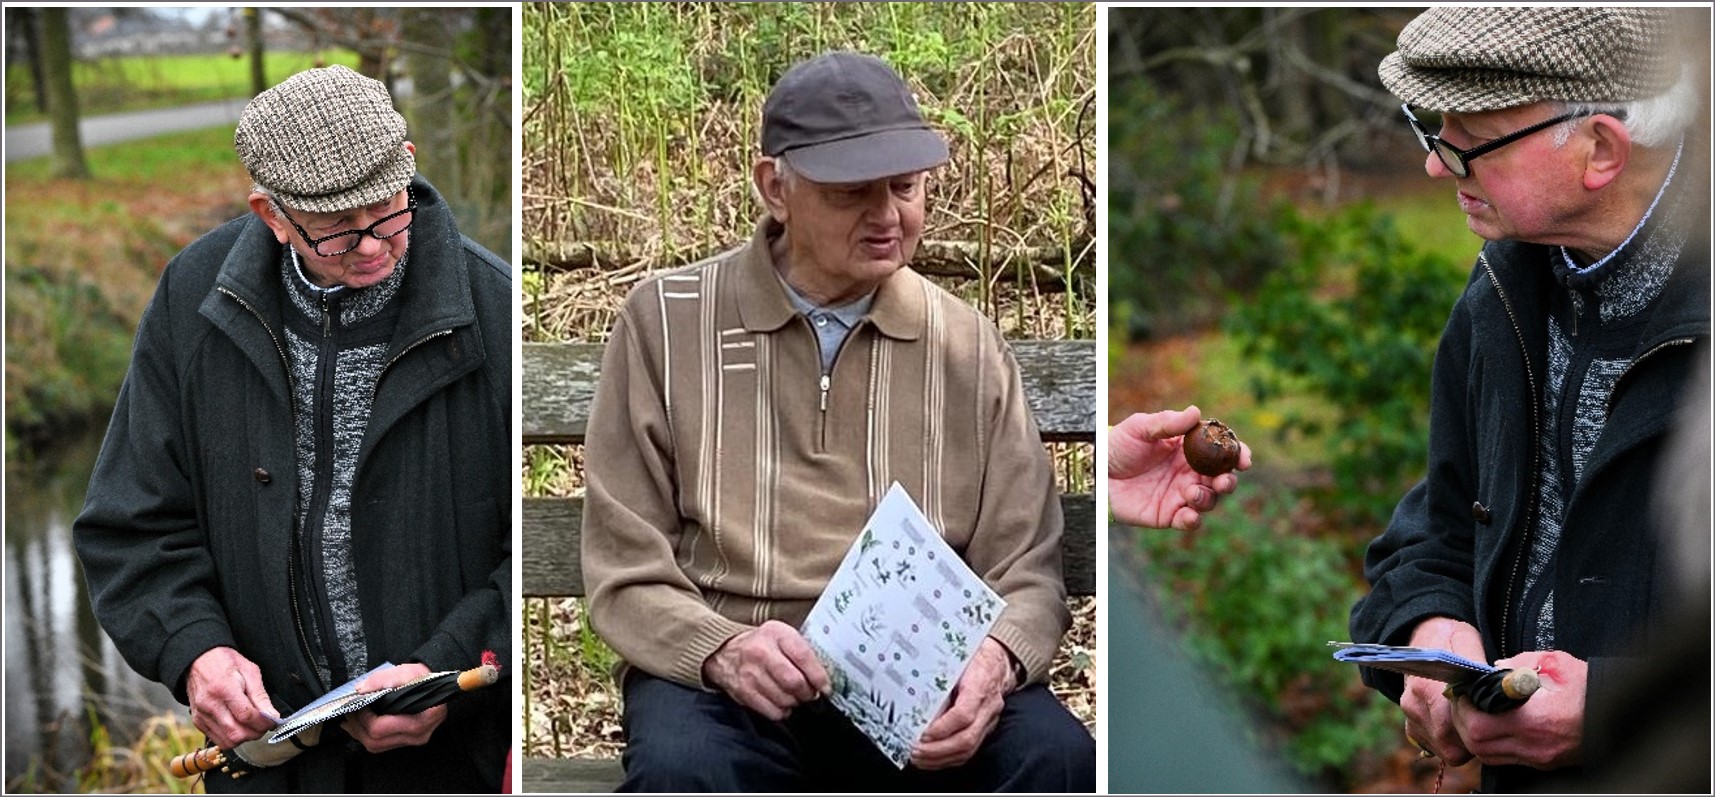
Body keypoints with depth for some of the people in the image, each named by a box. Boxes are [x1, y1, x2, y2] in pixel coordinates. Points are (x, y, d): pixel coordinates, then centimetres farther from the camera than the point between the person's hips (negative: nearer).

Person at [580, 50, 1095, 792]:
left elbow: (1026, 568, 8)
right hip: (721, 679, -2)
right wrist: (722, 648, -19)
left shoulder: (968, 344, 10)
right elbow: (625, 572, 3)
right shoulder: (666, 321, 4)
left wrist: (997, 660, -16)